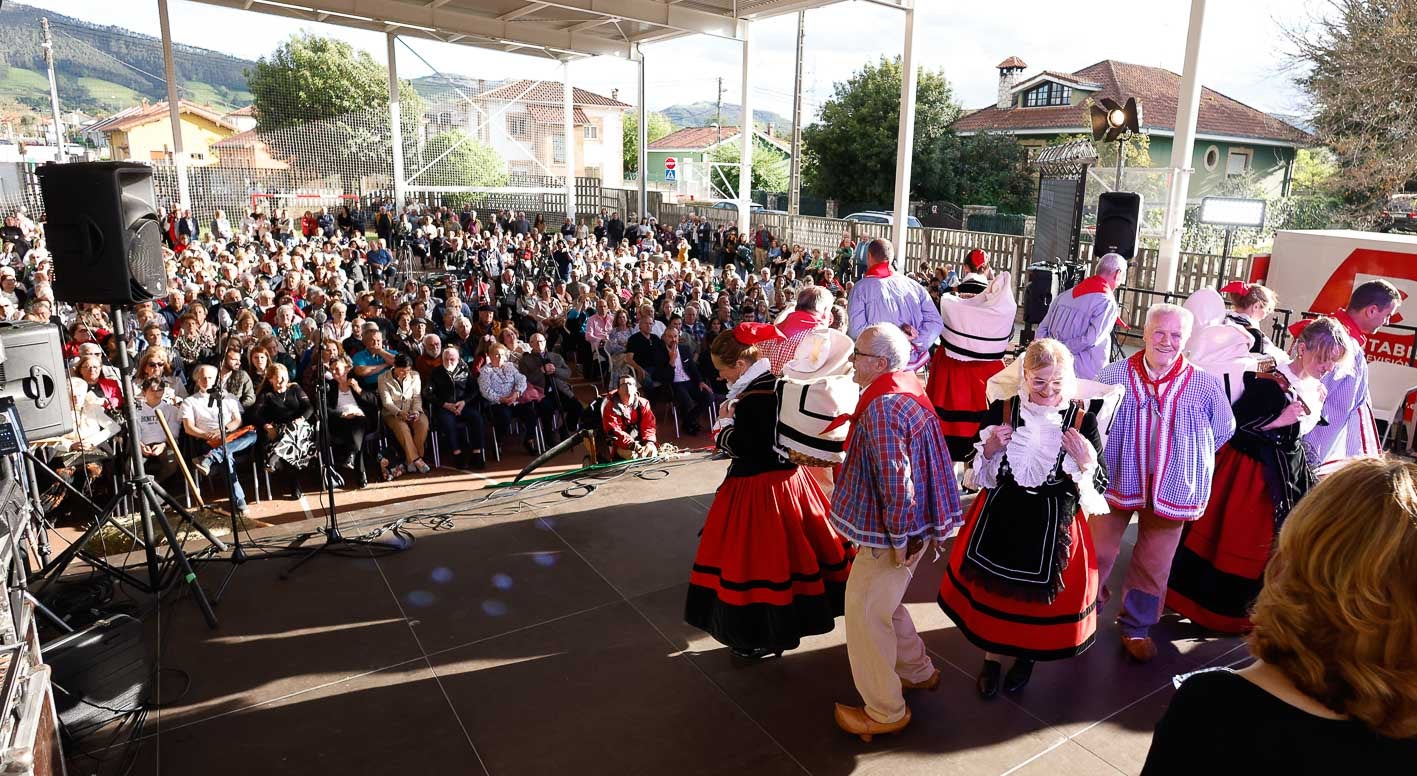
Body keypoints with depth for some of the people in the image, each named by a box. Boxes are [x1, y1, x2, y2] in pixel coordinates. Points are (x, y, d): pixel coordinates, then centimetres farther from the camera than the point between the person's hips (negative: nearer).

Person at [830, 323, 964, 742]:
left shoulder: (882, 407, -27)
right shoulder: (907, 389, 5)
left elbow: (895, 481, -29)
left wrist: (899, 538, -18)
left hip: (889, 534, -10)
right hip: (910, 526, 10)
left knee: (866, 614, 4)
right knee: (883, 604, 26)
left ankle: (885, 712, 20)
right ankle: (917, 671, 44)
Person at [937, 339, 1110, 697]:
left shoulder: (1083, 421, -11)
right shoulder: (1002, 410, -8)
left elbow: (1097, 486, -4)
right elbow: (978, 473, 0)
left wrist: (1087, 461, -23)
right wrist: (990, 448, -19)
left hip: (1054, 524, -1)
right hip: (1002, 517, 1)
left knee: (1041, 593, 16)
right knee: (992, 587, 15)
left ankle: (1027, 656, 46)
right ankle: (991, 656, 41)